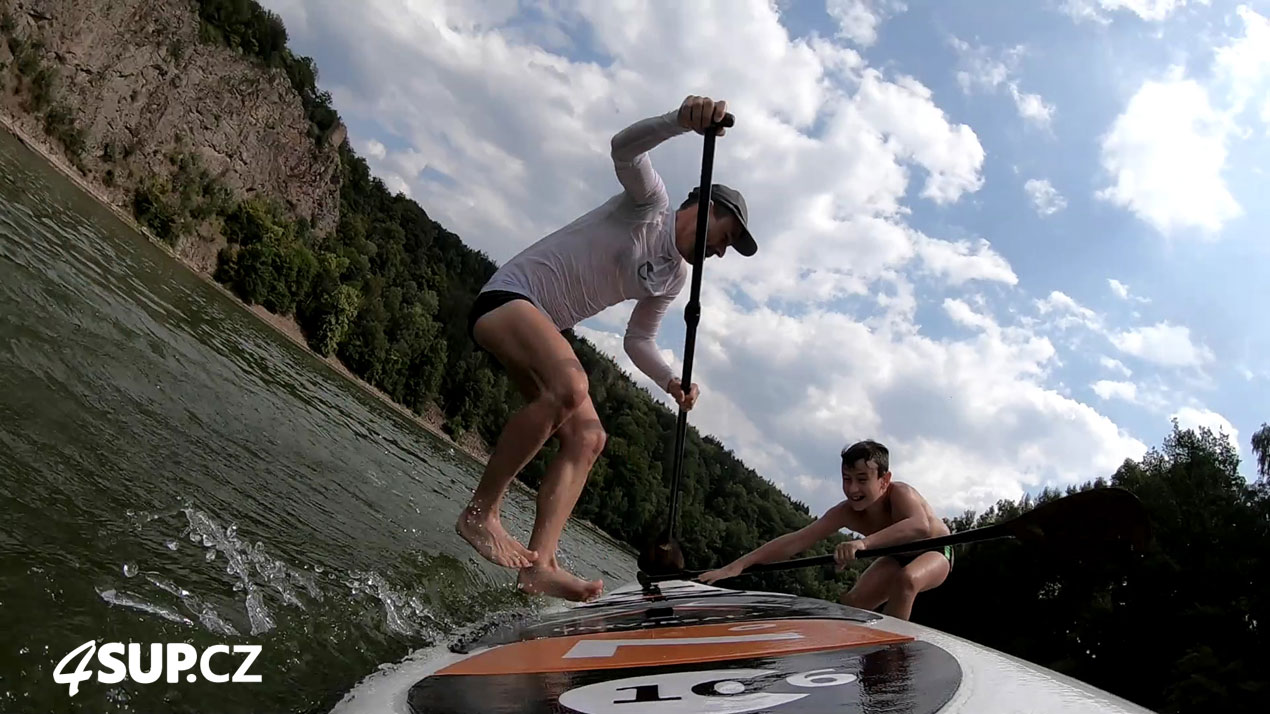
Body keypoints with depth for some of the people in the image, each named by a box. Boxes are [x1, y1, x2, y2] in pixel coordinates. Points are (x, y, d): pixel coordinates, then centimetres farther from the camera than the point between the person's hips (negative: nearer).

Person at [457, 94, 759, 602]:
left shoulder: (674, 279, 16)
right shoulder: (650, 206, -3)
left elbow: (638, 339, 19)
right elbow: (624, 148, -21)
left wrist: (671, 381, 1)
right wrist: (683, 120, -39)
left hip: (542, 330, 9)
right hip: (508, 295, -9)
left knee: (587, 437, -5)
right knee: (570, 387, -34)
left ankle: (539, 565, -12)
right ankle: (479, 513, -24)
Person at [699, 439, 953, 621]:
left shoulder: (900, 493, -38)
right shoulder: (846, 513, -25)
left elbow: (920, 526, -61)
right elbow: (795, 540, -30)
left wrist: (864, 542, -73)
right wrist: (737, 565, -39)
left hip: (934, 552, -5)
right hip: (899, 558, 5)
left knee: (906, 579, -36)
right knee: (850, 604, -9)